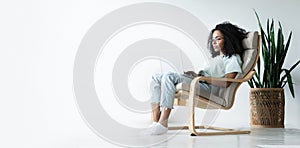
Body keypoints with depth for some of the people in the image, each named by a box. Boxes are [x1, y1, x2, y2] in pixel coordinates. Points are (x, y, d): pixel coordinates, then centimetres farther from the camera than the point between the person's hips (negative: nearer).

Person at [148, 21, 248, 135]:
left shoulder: (233, 58, 4)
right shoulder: (218, 58, 34)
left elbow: (225, 83, -10)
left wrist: (203, 77, -12)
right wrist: (196, 74, 6)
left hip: (208, 88, -10)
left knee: (169, 77, -30)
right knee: (157, 78, -5)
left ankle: (163, 123, -34)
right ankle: (155, 121, -21)